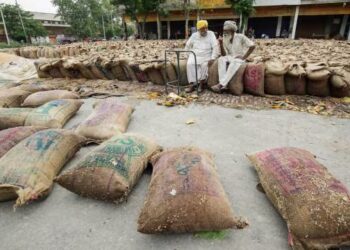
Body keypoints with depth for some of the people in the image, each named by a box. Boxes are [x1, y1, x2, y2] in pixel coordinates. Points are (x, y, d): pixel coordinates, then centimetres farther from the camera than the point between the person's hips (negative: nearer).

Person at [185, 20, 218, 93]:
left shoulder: (211, 34, 0)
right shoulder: (194, 35, 9)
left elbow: (215, 47, -9)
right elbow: (187, 46, 18)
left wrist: (213, 58, -22)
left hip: (206, 57, -2)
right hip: (194, 56, 2)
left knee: (204, 65, -34)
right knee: (190, 64, -29)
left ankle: (201, 83, -20)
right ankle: (192, 84, -28)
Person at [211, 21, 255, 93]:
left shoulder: (240, 37, -5)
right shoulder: (225, 39, 6)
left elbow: (252, 46, -8)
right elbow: (224, 55, 1)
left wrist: (244, 57, -12)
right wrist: (221, 44, -12)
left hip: (239, 58, -4)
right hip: (230, 58, 4)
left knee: (234, 62, -39)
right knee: (221, 59, -30)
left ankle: (221, 84, -44)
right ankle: (223, 84, -41)